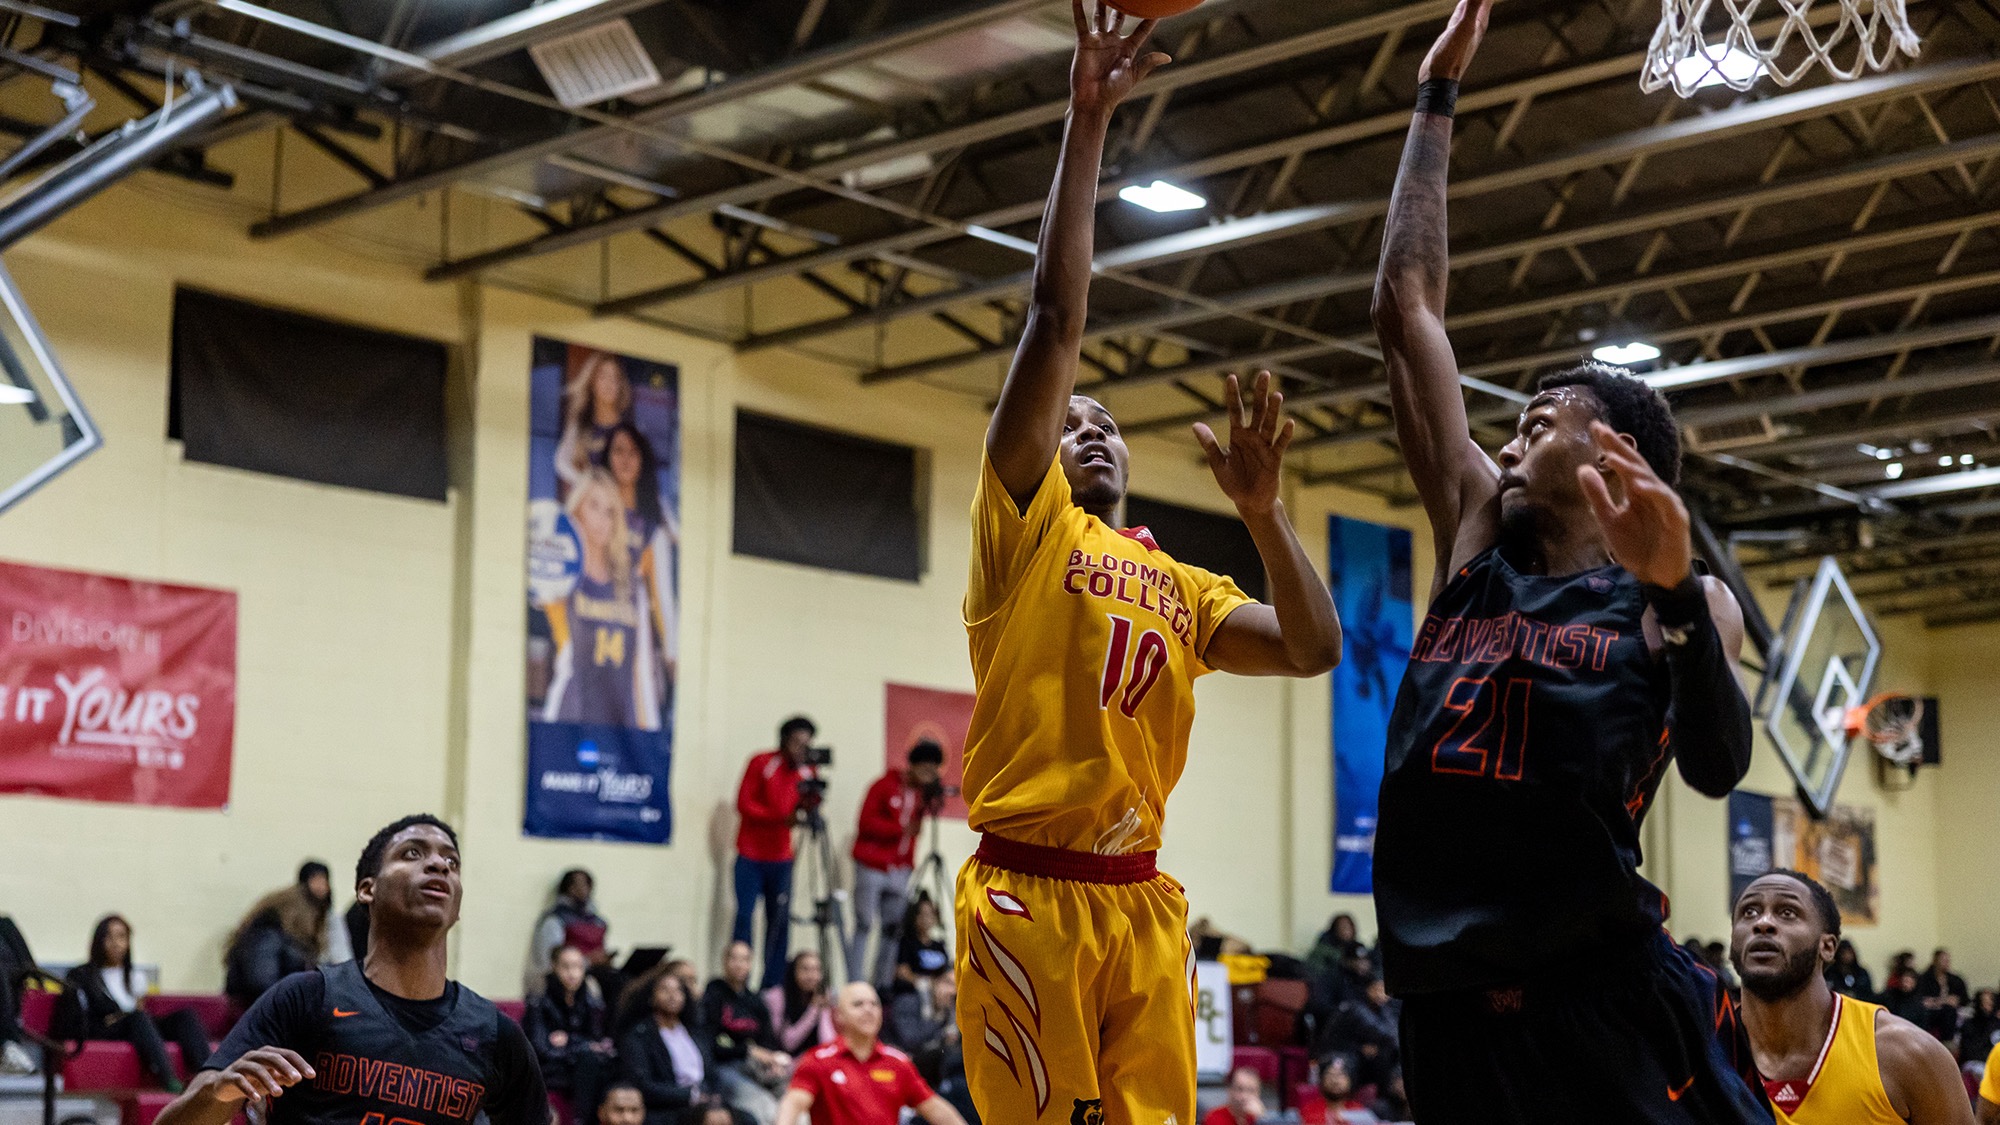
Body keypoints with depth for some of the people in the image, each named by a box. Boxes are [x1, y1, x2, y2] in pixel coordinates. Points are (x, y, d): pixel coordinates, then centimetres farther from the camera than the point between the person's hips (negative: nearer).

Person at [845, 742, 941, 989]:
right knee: (864, 926, -7)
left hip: (900, 869, 6)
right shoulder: (885, 786, -7)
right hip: (872, 866, -6)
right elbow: (867, 823, -11)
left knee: (893, 930, 5)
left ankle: (882, 985, 10)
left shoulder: (922, 792, 13)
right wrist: (901, 829, -16)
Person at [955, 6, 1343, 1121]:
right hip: (1029, 893, -5)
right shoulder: (1026, 527, 5)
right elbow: (1057, 322, -3)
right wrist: (1088, 123, -7)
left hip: (1143, 902, 5)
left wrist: (1262, 508, -3)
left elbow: (1315, 650, 7)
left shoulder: (1182, 586, 20)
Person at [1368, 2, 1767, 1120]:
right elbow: (1410, 308, 16)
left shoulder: (1687, 601, 5)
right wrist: (1438, 94, 20)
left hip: (1613, 1007, -4)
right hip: (1453, 1015, 4)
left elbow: (1719, 768, -14)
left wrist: (1673, 591, -28)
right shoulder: (1480, 541, 14)